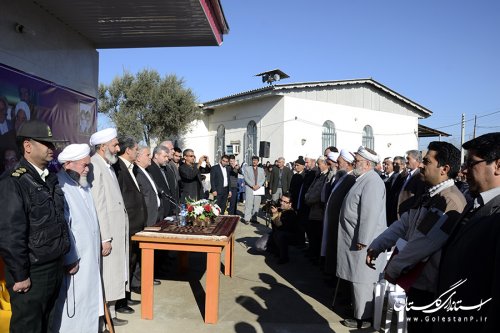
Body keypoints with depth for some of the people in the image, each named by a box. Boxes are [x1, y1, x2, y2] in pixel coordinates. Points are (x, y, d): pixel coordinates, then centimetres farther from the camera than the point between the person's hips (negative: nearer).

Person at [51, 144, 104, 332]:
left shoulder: (83, 185, 8)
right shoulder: (60, 187, -19)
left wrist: (96, 247, 14)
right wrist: (70, 259, -15)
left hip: (90, 255, 8)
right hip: (74, 259, -8)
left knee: (89, 298, 18)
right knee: (73, 302, 5)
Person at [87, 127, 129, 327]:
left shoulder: (108, 165, 12)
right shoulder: (94, 166, -16)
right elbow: (98, 205, -19)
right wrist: (105, 238, -18)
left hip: (117, 229, 9)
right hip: (107, 232, -9)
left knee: (114, 274, 17)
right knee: (107, 275, 3)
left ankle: (111, 312, 30)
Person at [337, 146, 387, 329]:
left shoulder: (372, 182, -20)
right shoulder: (363, 179, 11)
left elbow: (370, 214, -25)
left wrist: (362, 240, -22)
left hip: (362, 241, -9)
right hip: (356, 238, 9)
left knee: (361, 279, 2)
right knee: (357, 277, 20)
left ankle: (363, 318, 16)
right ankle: (358, 306, 35)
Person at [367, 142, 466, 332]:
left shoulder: (451, 202, -25)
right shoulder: (431, 196, 8)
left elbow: (423, 243, -26)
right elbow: (404, 223, 7)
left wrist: (392, 269, -15)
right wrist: (376, 247, -1)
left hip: (429, 287, -8)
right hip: (417, 281, 8)